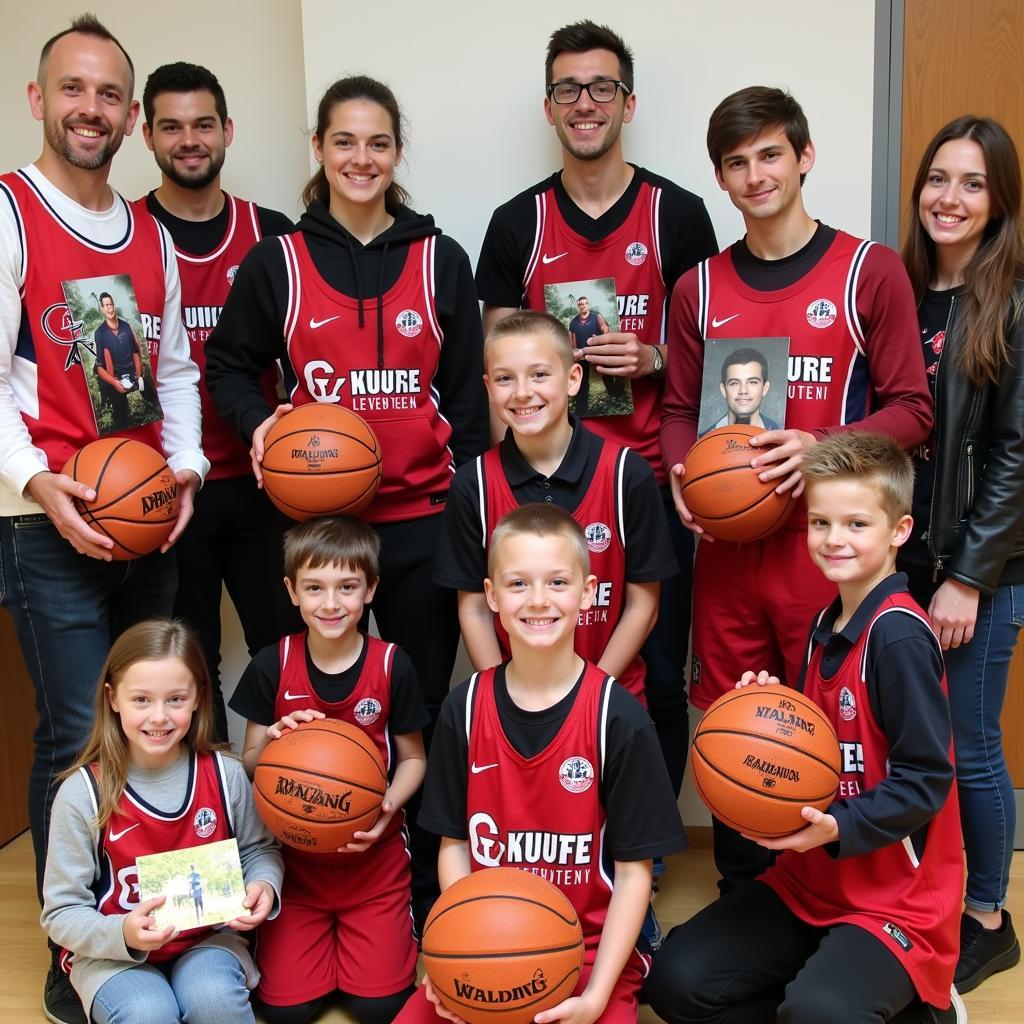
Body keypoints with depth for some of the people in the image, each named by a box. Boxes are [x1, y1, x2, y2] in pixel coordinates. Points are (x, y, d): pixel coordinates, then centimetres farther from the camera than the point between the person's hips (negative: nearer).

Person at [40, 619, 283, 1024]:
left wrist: (262, 885, -13)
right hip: (114, 953, -1)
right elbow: (61, 912, -8)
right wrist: (122, 934, -27)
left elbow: (259, 849, 10)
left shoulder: (224, 774, -7)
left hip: (208, 938, 1)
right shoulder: (82, 793, -13)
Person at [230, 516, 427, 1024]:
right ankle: (324, 935, 27)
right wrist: (272, 741, -22)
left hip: (373, 855, -1)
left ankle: (399, 927, 24)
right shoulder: (271, 666, -7)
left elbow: (413, 758, 1)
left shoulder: (392, 666, -10)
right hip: (293, 854, 1)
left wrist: (389, 803, -18)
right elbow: (250, 765, 0)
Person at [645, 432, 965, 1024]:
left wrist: (839, 826, -29)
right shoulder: (827, 625, 8)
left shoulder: (899, 635, -19)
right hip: (809, 882, 8)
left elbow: (926, 779, -19)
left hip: (898, 898, -7)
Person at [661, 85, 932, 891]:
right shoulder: (701, 289, 11)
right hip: (726, 544, 3)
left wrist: (820, 448, -18)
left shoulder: (870, 272, 0)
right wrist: (680, 472, -5)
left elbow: (909, 408, -2)